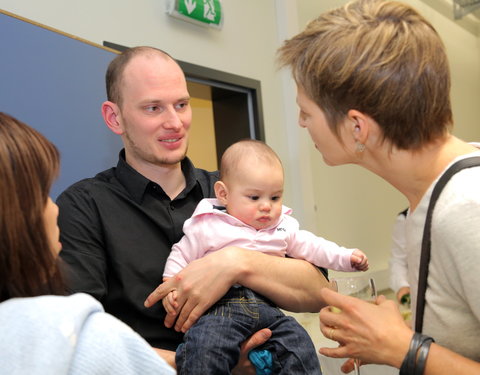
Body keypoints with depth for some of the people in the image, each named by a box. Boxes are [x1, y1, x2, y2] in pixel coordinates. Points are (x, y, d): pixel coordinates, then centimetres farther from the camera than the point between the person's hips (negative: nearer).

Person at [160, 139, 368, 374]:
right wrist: (170, 287, -2)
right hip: (221, 307, -4)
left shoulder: (283, 227, 18)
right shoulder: (207, 227, 5)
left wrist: (346, 257, 16)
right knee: (204, 348, -30)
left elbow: (310, 246, 24)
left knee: (300, 346, -13)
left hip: (267, 308, 5)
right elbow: (181, 256, 11)